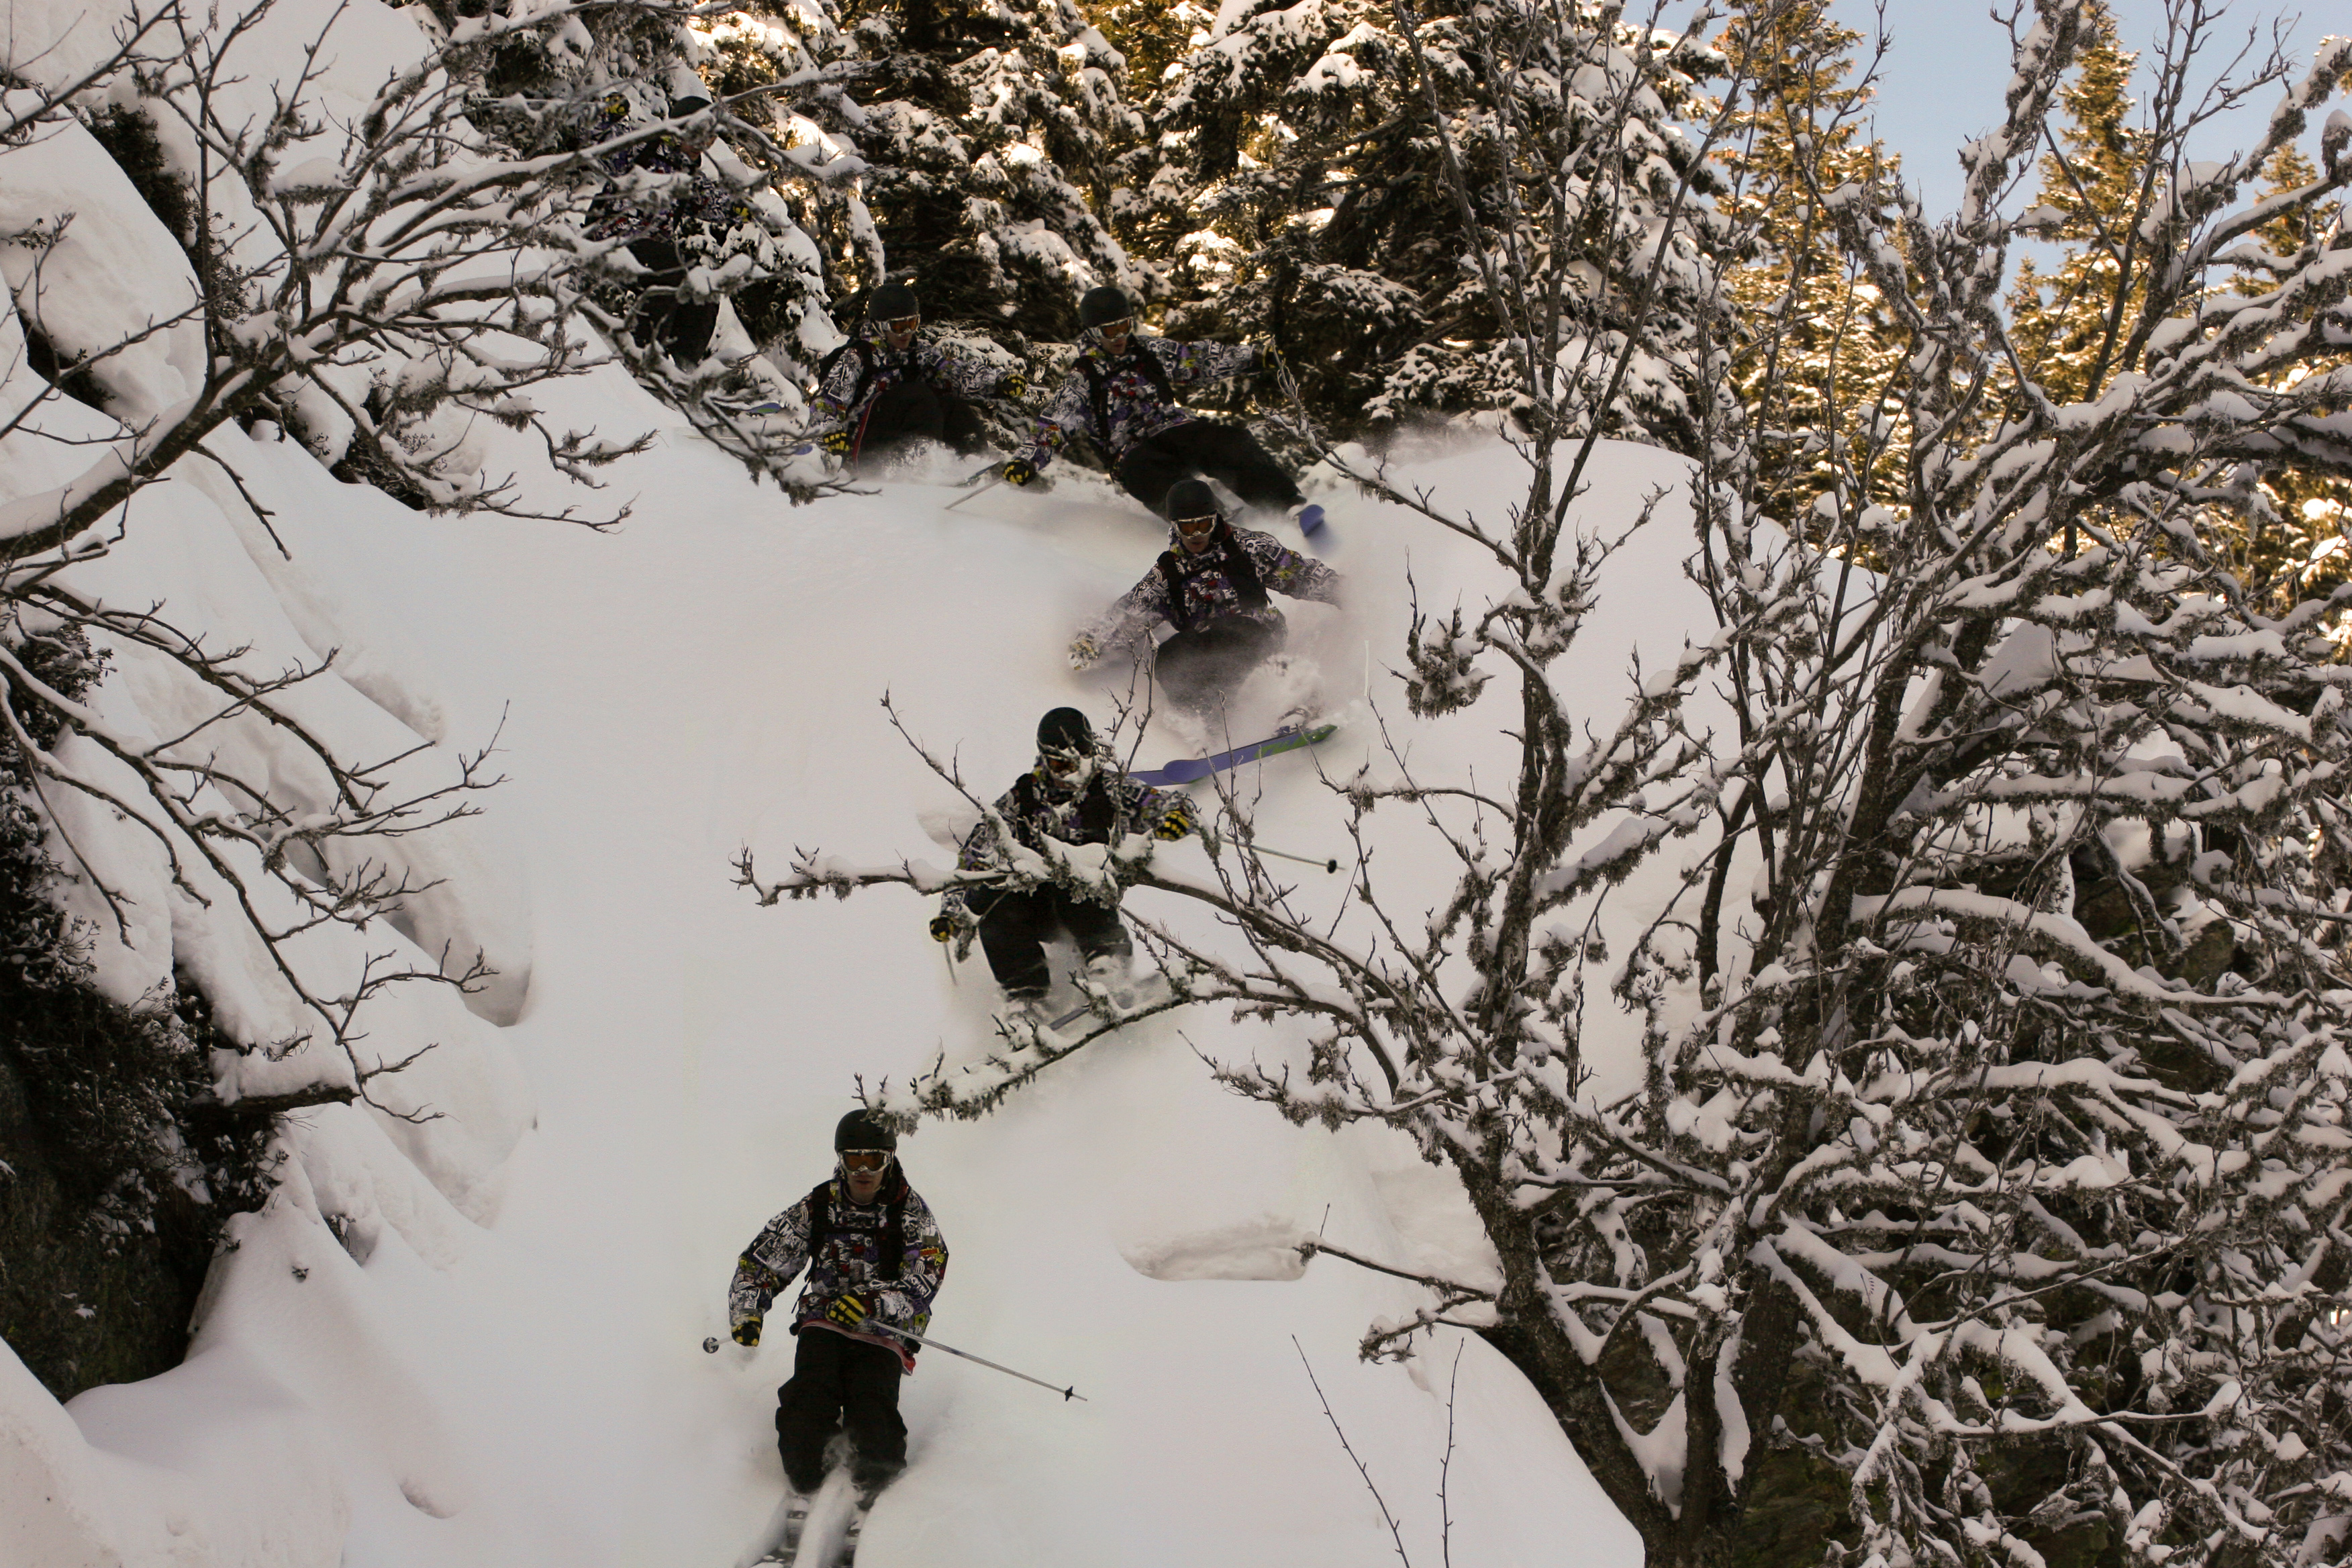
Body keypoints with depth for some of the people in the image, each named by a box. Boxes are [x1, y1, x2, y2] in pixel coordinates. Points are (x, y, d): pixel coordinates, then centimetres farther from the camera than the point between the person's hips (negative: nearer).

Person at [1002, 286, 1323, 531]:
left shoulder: (1149, 351, 15)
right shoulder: (1081, 380, 5)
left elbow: (1201, 359, 20)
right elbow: (1053, 427, -1)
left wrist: (1257, 354, 15)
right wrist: (1028, 461, -19)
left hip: (1178, 430, 3)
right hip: (1135, 451, -3)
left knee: (1233, 444, -26)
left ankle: (1292, 506, -37)